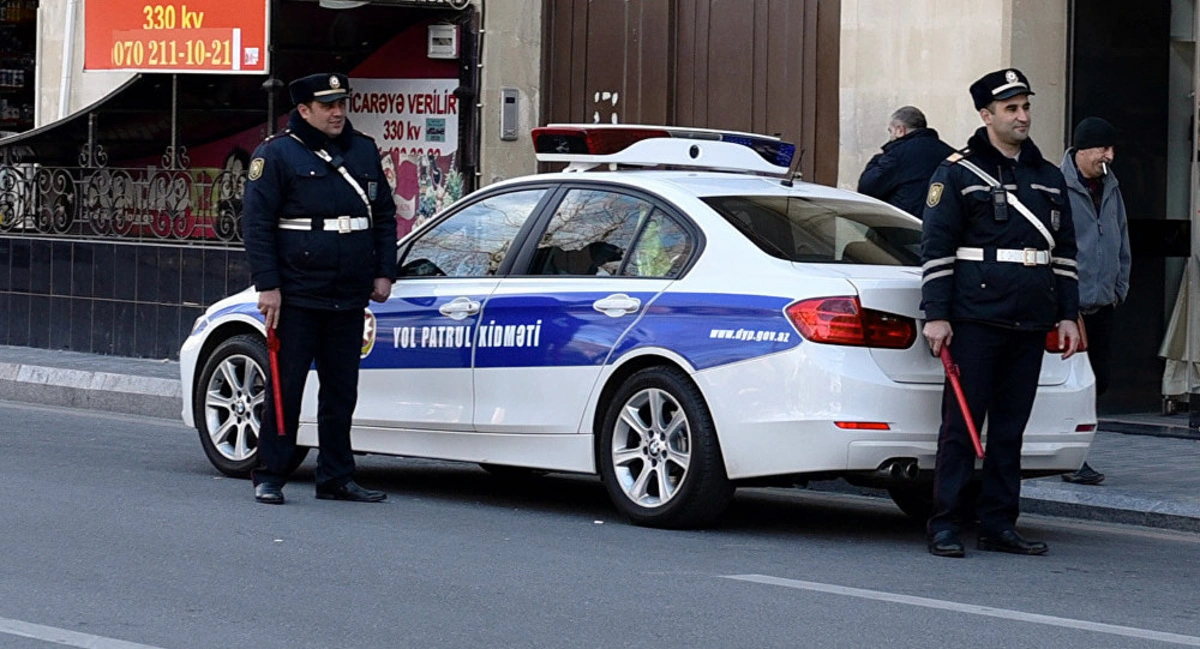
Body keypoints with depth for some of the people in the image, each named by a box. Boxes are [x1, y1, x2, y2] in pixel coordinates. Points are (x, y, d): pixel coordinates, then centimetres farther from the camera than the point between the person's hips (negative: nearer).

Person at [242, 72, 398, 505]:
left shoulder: (364, 151, 13)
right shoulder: (277, 154, -3)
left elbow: (384, 216, 19)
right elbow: (257, 223, -6)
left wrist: (383, 272, 9)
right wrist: (267, 286, -13)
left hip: (349, 298, 5)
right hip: (296, 295, -5)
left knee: (342, 391, 9)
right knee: (285, 388, -2)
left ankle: (336, 478, 16)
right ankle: (270, 476, 5)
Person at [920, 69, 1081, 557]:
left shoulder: (1049, 178, 17)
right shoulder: (958, 173, 0)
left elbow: (1065, 251, 20)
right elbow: (935, 249, -3)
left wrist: (1067, 315, 13)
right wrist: (936, 315, -10)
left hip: (1030, 324, 5)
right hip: (976, 320, -5)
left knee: (1011, 428, 8)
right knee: (962, 424, -4)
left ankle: (998, 524, 13)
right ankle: (946, 525, -1)